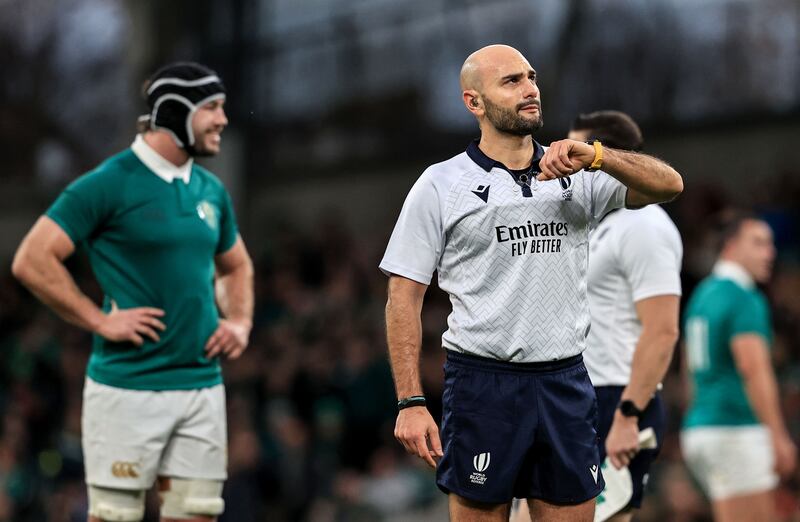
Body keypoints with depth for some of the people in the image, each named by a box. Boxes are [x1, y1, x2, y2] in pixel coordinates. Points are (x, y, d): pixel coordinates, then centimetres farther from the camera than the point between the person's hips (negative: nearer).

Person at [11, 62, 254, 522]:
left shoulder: (212, 191, 13)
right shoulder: (109, 184, -8)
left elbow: (235, 266, 30)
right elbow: (32, 261, -11)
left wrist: (241, 321, 10)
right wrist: (100, 320, -13)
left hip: (203, 385, 6)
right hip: (128, 390, -6)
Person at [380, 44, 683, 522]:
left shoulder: (578, 176, 9)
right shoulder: (441, 185, 0)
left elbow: (669, 184, -2)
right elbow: (405, 299, -1)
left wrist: (593, 156, -18)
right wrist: (410, 403, -10)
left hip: (566, 385, 3)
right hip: (483, 386, -3)